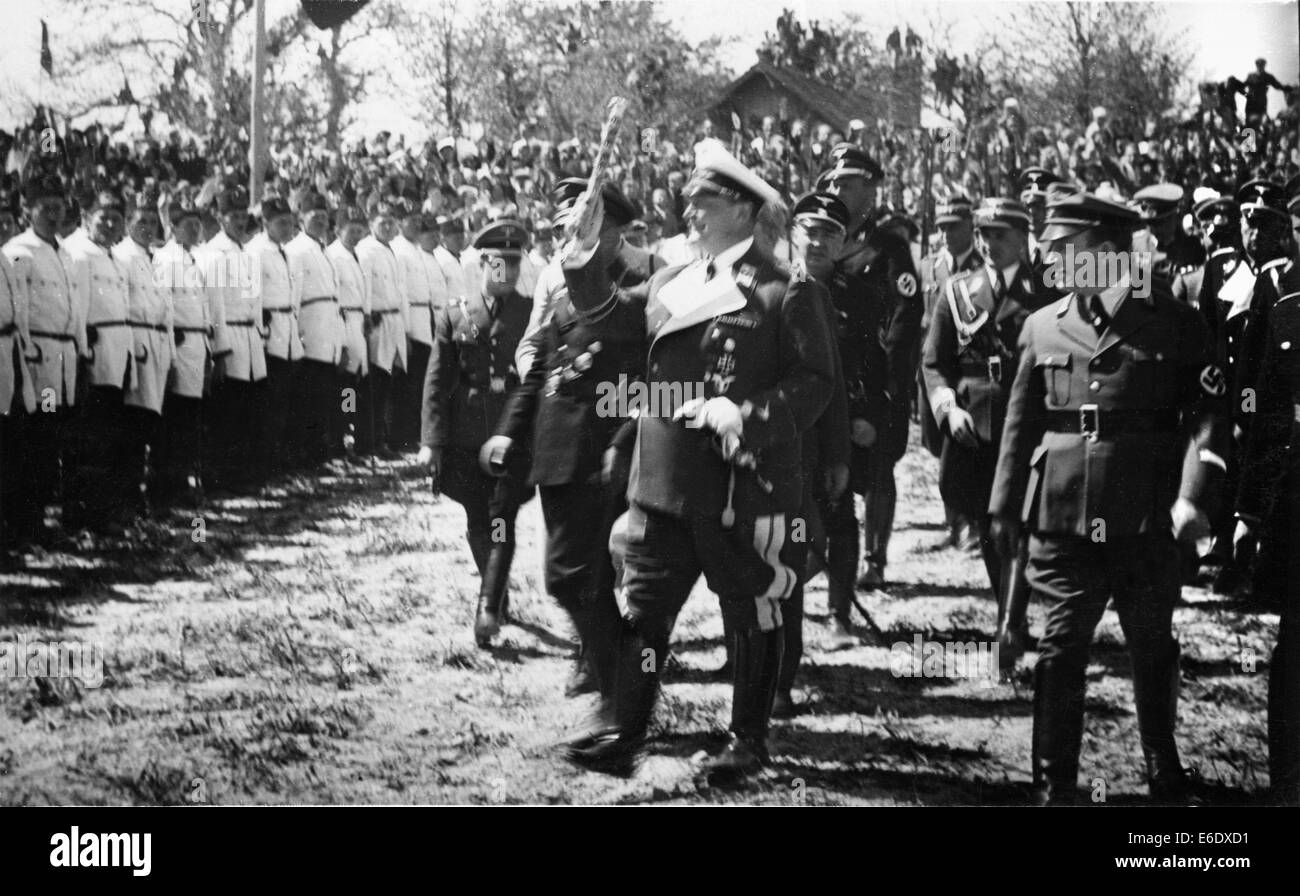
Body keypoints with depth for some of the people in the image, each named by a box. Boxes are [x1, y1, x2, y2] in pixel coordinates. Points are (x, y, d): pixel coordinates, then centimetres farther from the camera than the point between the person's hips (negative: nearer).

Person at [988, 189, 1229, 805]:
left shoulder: (1174, 324, -3)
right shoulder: (1043, 327, 6)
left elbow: (1206, 413, -7)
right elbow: (1020, 424, 11)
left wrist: (1194, 496, -18)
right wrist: (1005, 507, 11)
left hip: (1146, 523, -2)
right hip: (1062, 519, 2)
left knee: (1153, 651, 12)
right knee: (1060, 655, 2)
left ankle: (1166, 778, 28)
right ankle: (1054, 788, 9)